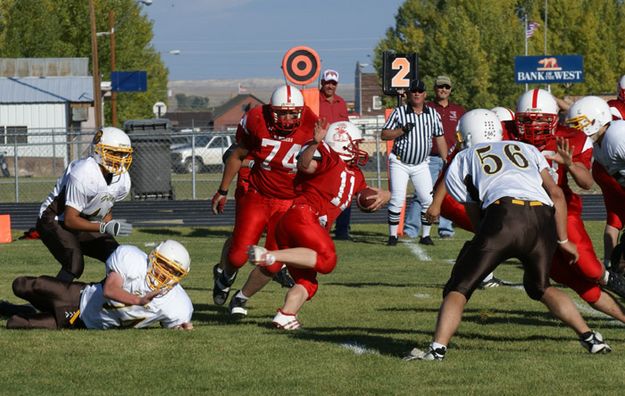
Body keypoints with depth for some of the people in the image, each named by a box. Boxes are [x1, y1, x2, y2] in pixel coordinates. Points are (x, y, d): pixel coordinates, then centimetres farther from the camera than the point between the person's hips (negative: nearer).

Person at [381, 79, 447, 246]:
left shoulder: (433, 114, 3)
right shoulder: (399, 112, -5)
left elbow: (439, 138, 9)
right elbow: (384, 135, -5)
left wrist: (446, 162, 5)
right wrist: (402, 130, -21)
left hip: (421, 165, 3)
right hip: (399, 162, -3)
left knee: (428, 201, -3)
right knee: (397, 200, -10)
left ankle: (425, 235, 10)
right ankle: (393, 235, -1)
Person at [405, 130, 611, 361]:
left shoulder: (460, 162, 26)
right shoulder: (527, 149, 34)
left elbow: (477, 219, 21)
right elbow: (556, 194, 23)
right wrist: (563, 240, 27)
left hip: (504, 216, -4)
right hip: (543, 219, 4)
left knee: (458, 289, 7)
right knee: (540, 287, 29)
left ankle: (438, 348, -12)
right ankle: (590, 338, 20)